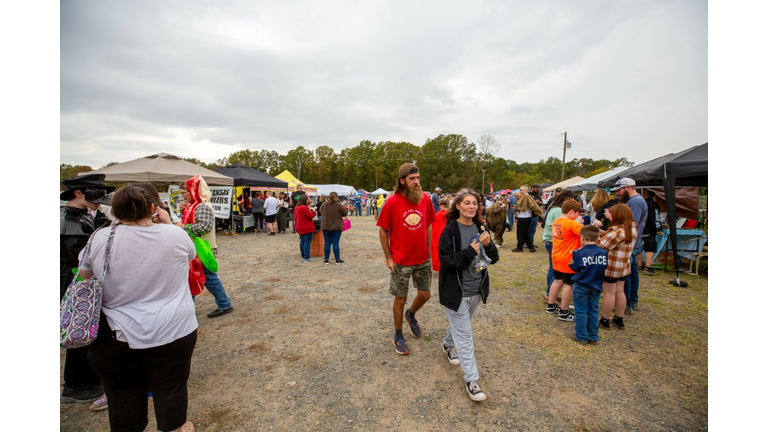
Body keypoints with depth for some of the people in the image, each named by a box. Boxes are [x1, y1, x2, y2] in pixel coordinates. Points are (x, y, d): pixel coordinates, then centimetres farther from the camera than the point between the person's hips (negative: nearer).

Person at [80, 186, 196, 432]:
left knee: (123, 397, 19)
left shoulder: (100, 239, -10)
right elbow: (190, 254, 12)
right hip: (173, 331, 0)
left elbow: (84, 278, 7)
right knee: (171, 389, 18)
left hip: (117, 337, 0)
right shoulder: (176, 235, -11)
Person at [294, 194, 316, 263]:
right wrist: (313, 211, -1)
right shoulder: (304, 208, -19)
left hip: (300, 228, 10)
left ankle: (303, 257, 23)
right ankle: (306, 258, -5)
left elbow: (295, 218, 19)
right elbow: (310, 216, -18)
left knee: (302, 242, 15)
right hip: (307, 228, -9)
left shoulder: (296, 208, 12)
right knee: (307, 242, -5)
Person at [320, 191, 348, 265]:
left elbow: (321, 211, 16)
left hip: (325, 227, 3)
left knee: (327, 243, 9)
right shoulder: (339, 205, -12)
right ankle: (338, 260, 10)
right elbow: (345, 213, -1)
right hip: (336, 227, -2)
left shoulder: (324, 204, -3)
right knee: (336, 243, 3)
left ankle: (326, 259, 15)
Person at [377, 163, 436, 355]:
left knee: (424, 294, 15)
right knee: (400, 299, 9)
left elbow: (428, 225, 9)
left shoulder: (425, 198, -3)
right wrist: (388, 258, -8)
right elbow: (382, 230, -7)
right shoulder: (392, 202, -15)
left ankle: (411, 315, 48)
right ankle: (398, 337, 31)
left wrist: (429, 249, 6)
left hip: (423, 259, 4)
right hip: (401, 261, -4)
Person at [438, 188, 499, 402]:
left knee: (460, 325, 26)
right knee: (464, 335, 1)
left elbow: (494, 259, 3)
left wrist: (488, 245, -17)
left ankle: (448, 345, 54)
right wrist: (470, 251, -26)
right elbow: (445, 259, -20)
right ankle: (471, 380, 13)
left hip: (476, 289, 6)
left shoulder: (481, 228, 1)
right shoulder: (450, 230, -16)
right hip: (456, 291, -6)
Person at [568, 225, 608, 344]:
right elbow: (604, 268, 2)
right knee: (593, 311, 15)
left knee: (581, 311, 7)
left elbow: (573, 267, -11)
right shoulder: (603, 252, -6)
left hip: (581, 286, -4)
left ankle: (582, 336, 14)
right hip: (596, 286, 4)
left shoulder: (579, 253, -18)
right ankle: (593, 337, 23)